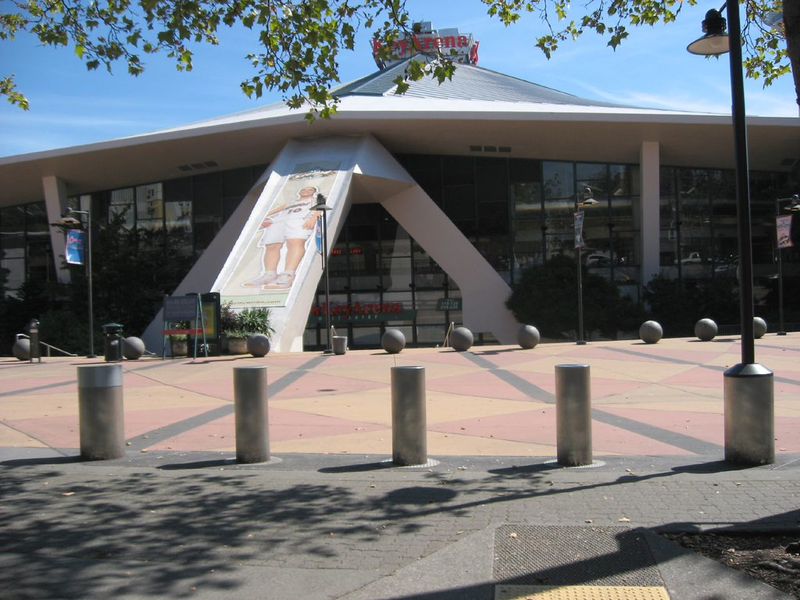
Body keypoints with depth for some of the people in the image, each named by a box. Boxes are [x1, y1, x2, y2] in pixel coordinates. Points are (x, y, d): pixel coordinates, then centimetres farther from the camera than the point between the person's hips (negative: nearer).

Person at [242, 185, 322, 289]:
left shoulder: (318, 200, 30)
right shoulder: (288, 203, 42)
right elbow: (274, 211, 29)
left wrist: (313, 218, -14)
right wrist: (265, 218, 7)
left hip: (301, 219, -6)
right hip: (277, 221, 6)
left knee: (295, 243, -33)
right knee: (271, 246, -17)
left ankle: (287, 276, -48)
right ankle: (269, 275, -28)